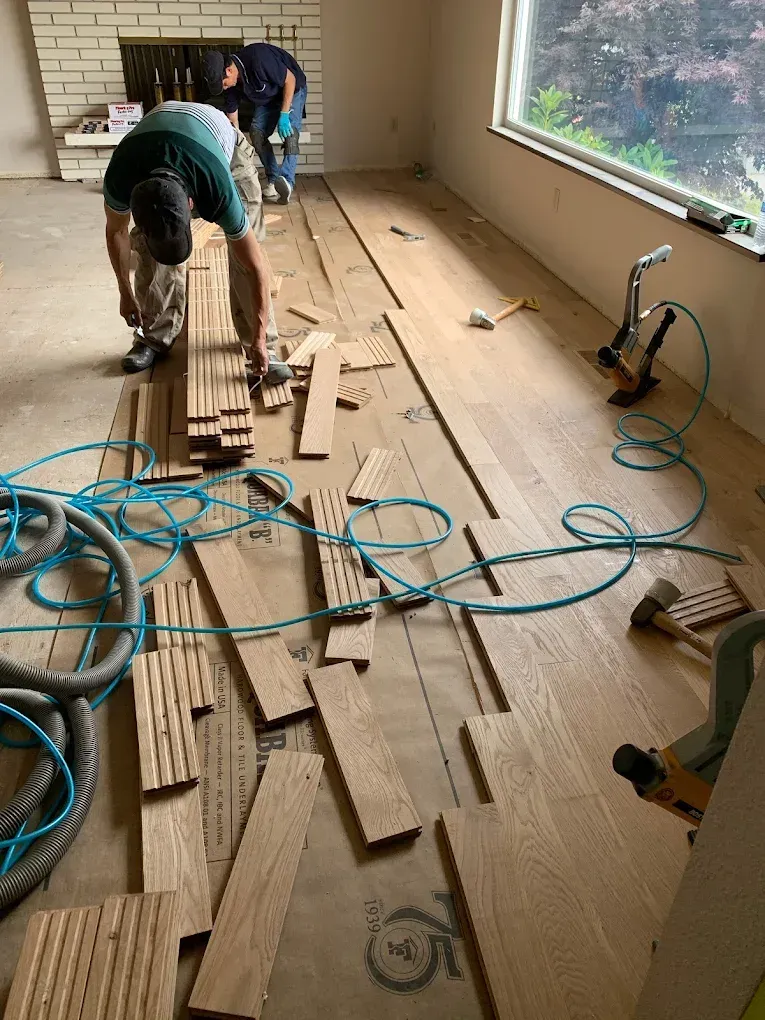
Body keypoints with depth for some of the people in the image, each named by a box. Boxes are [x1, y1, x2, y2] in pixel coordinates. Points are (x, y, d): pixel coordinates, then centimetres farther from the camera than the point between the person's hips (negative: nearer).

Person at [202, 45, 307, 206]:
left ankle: (287, 180, -41)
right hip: (267, 97, 7)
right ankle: (274, 180, -7)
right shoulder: (231, 84, -15)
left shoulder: (259, 59, -37)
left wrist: (284, 115, -29)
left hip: (292, 90, -6)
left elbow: (290, 79, -27)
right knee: (256, 132, -11)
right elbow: (232, 121, -8)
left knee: (289, 131, -28)